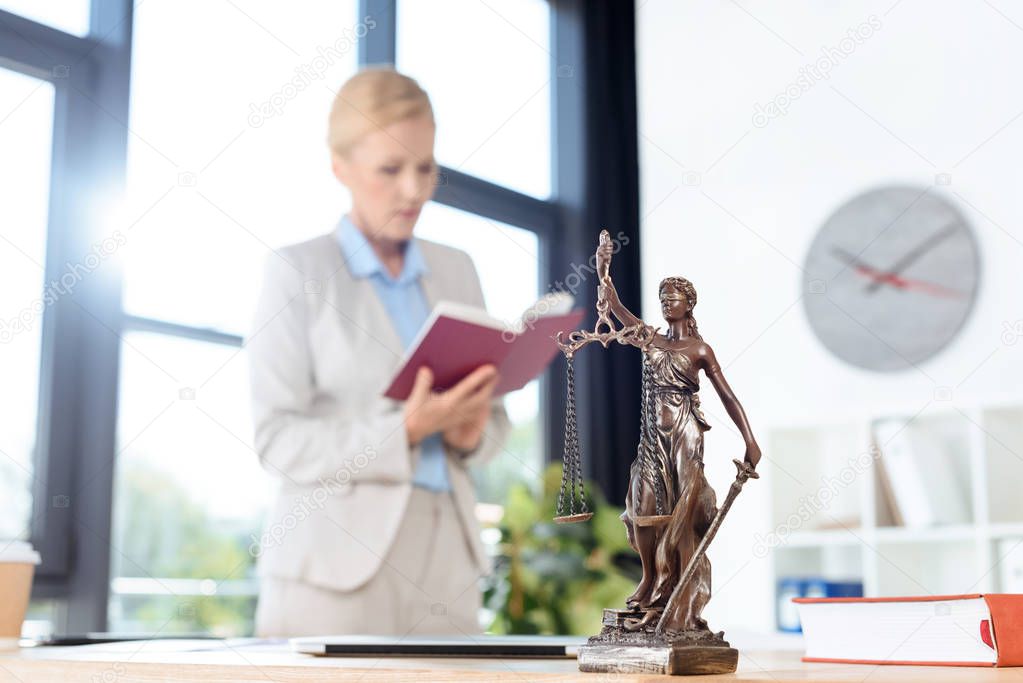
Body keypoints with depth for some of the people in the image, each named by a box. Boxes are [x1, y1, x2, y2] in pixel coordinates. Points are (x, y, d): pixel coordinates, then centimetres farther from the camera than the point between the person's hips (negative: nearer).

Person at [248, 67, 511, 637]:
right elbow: (277, 439, -8)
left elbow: (494, 417, 17)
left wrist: (471, 434, -6)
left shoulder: (457, 271, 14)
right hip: (337, 559, -4)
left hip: (446, 555, 4)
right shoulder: (297, 272, 0)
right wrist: (403, 431, -20)